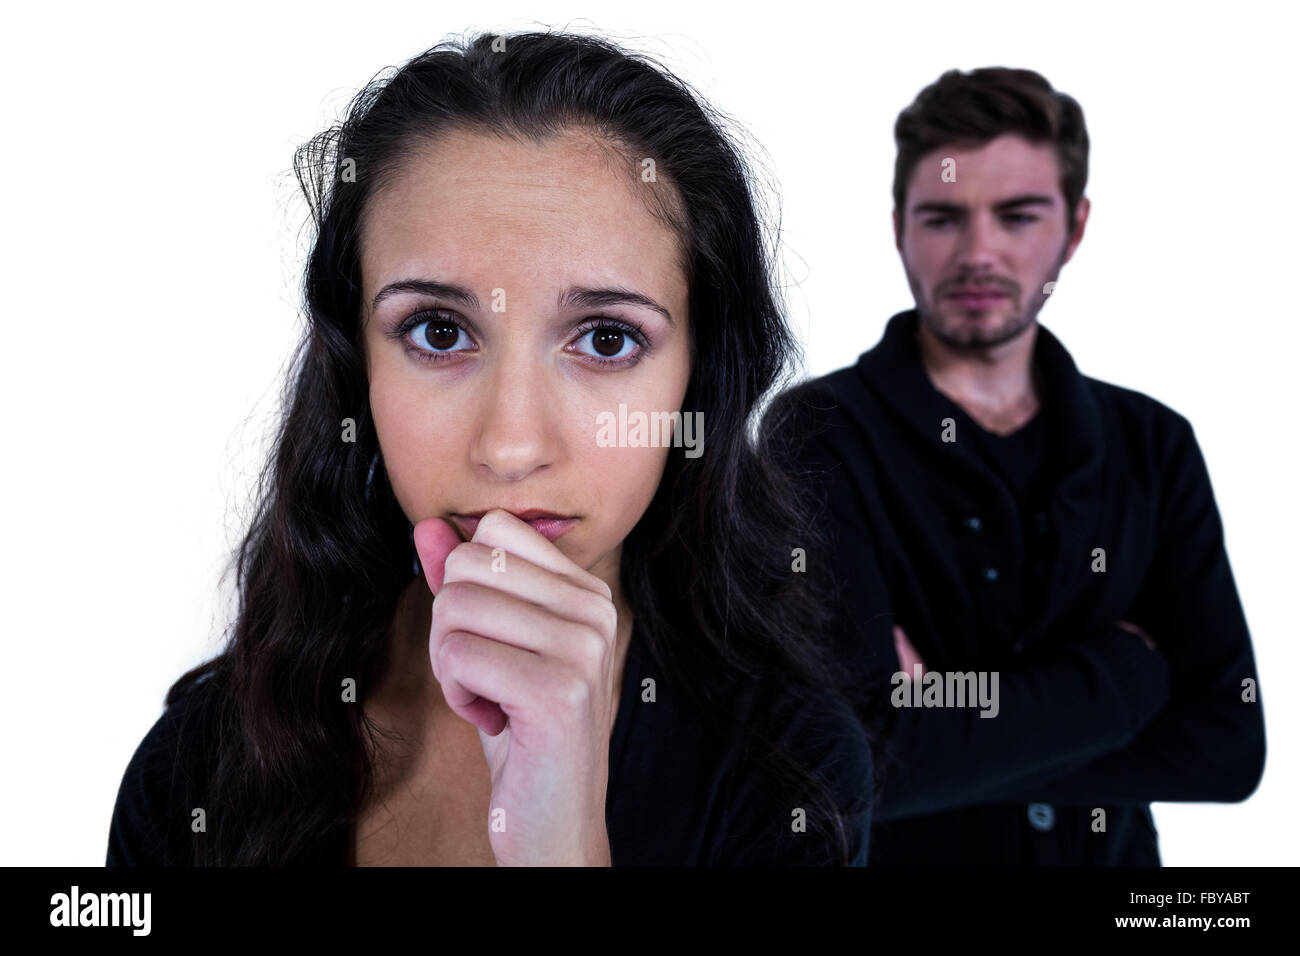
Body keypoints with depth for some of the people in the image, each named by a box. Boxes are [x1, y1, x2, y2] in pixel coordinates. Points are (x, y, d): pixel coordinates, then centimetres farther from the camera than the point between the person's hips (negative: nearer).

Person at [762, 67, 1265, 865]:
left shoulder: (1155, 446, -4)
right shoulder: (818, 436, -17)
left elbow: (1227, 745, -12)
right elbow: (865, 760, -27)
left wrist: (946, 722, -22)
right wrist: (1123, 671, -16)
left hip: (1112, 851, 3)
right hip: (894, 855, -3)